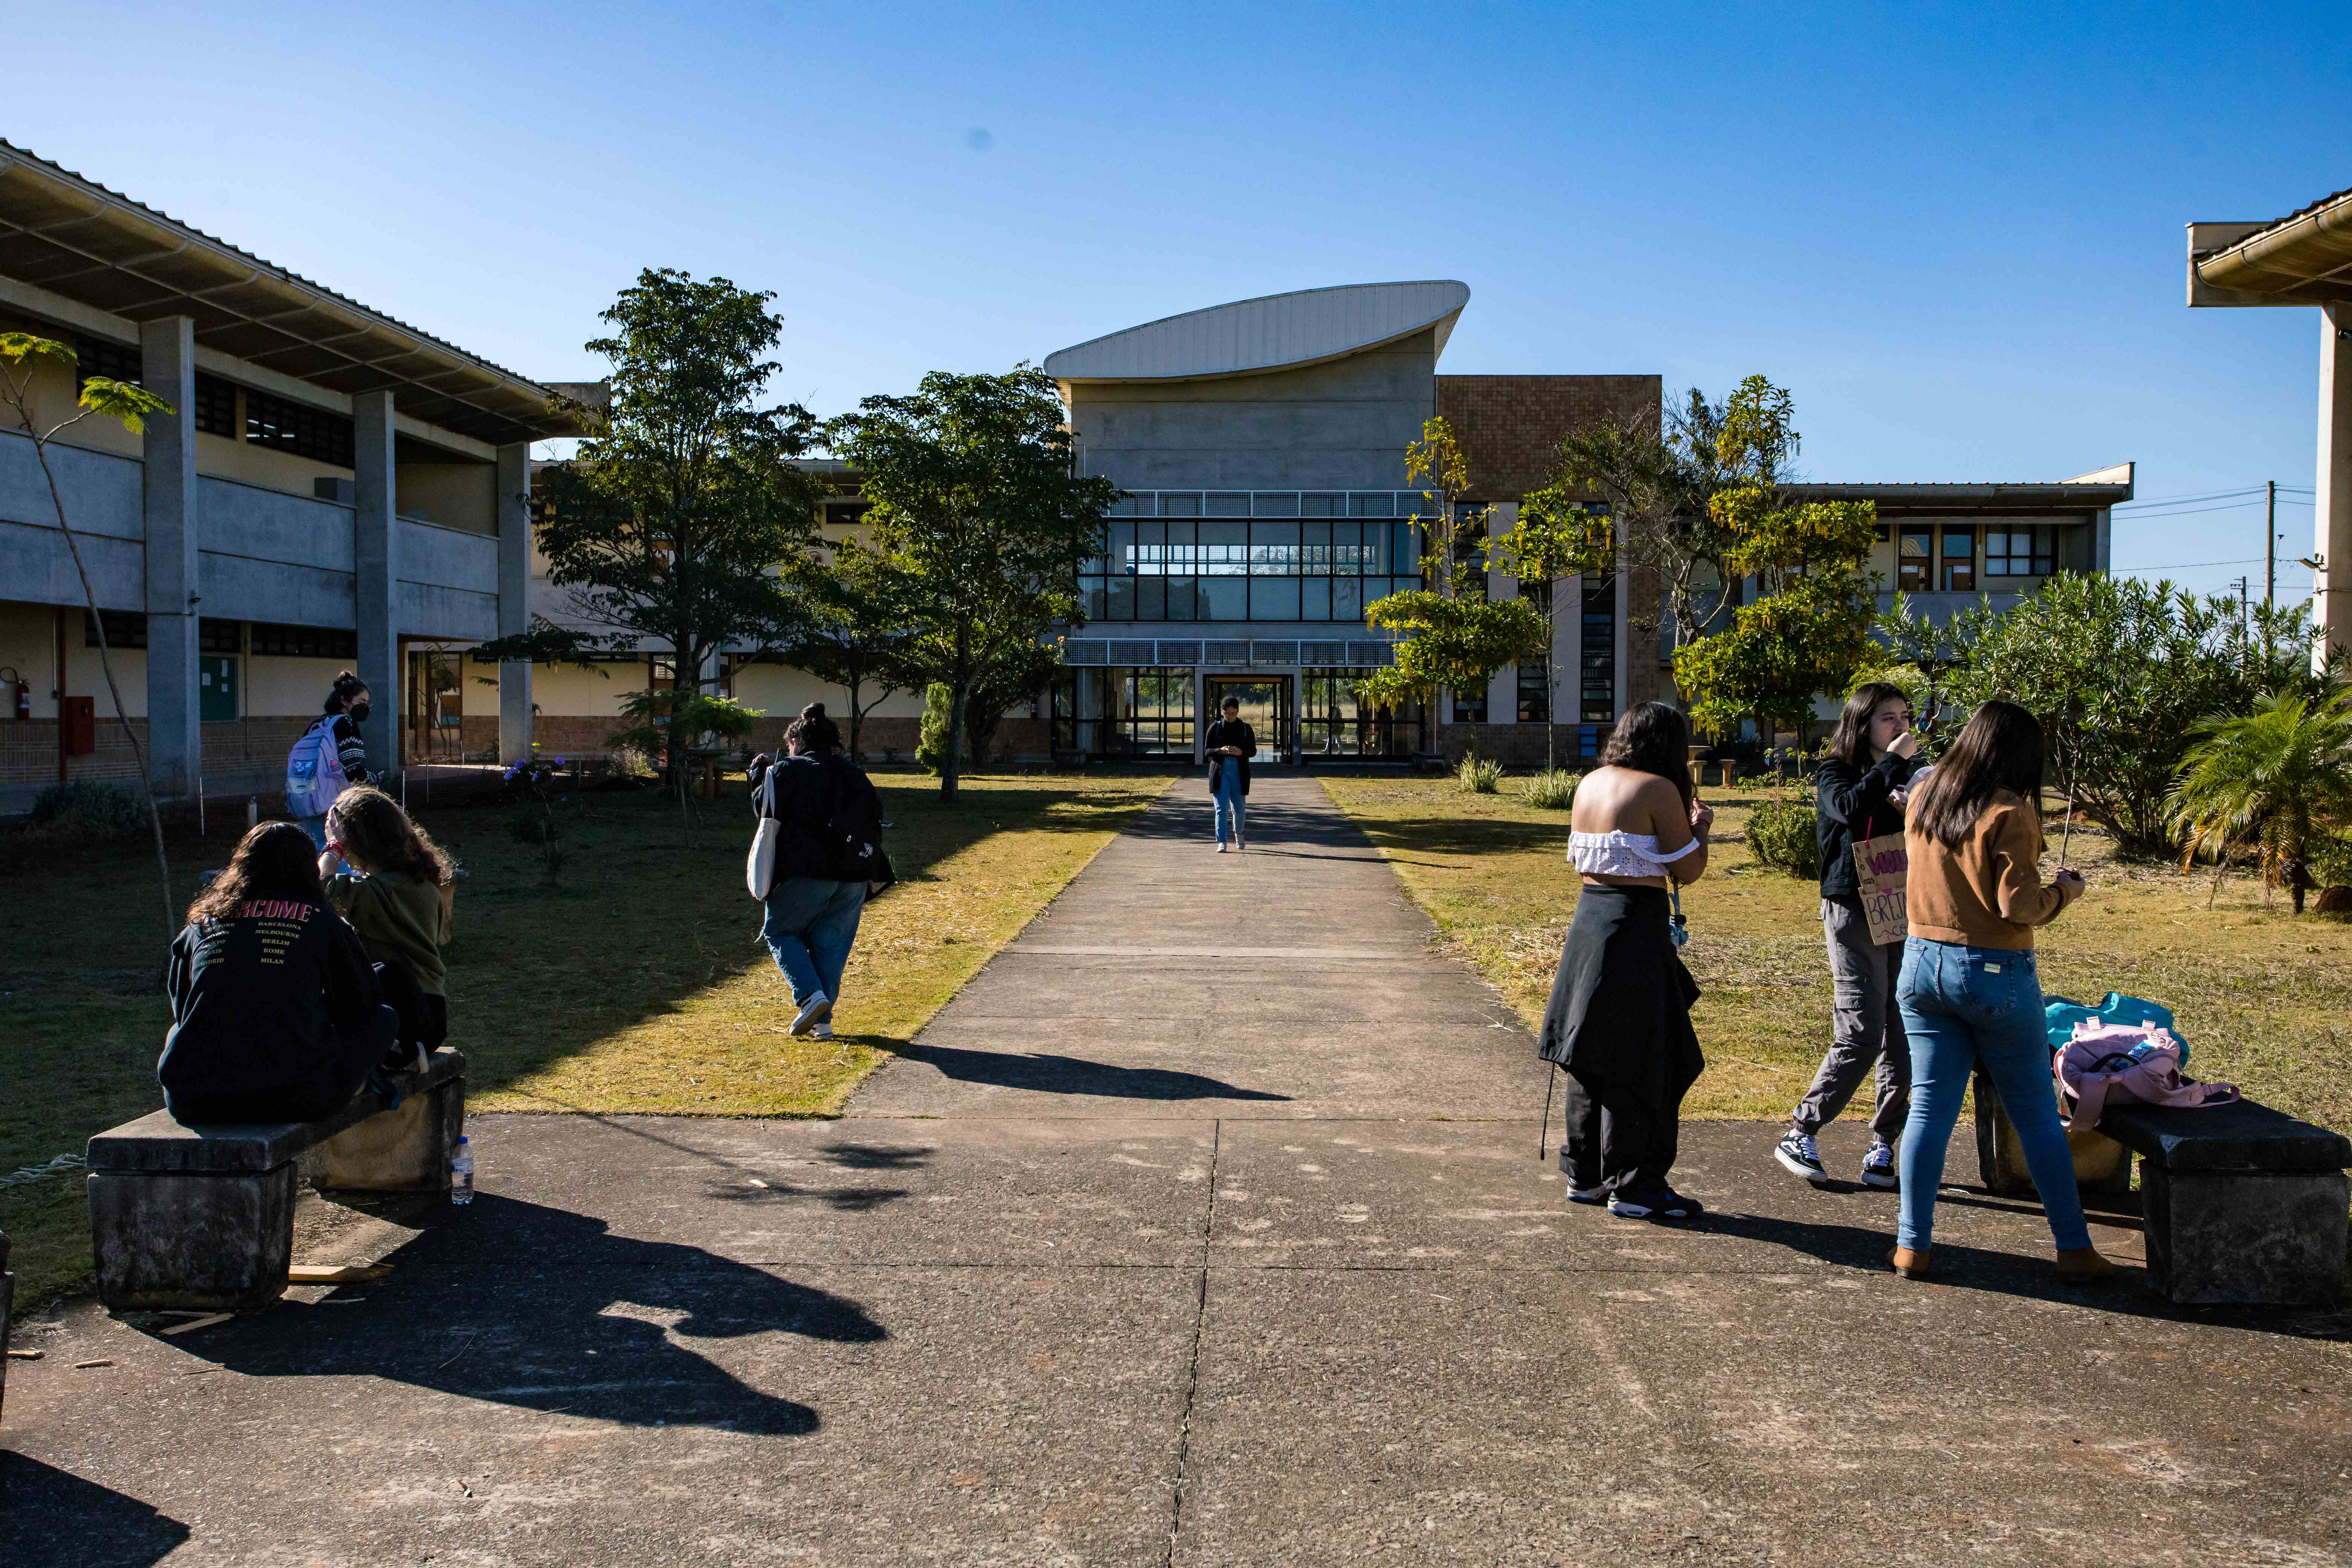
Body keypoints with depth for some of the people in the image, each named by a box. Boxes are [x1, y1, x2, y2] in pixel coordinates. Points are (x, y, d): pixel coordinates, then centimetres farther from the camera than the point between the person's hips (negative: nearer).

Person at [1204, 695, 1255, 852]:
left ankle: (1238, 833, 35)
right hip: (1220, 770, -1)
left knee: (1239, 808, 6)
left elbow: (1253, 751, 5)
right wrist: (1220, 751, -18)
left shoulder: (1246, 728, 4)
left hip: (1239, 772, 1)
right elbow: (1206, 750, 2)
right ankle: (1222, 843, -5)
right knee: (1222, 808, -7)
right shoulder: (1215, 727, 2)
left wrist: (1241, 752, -17)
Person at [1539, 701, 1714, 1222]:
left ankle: (1585, 1175, 23)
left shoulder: (1589, 784, 10)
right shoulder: (1658, 790, -12)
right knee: (1638, 1062, -1)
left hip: (1588, 915, 8)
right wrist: (1700, 826, 10)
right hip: (1636, 926, -8)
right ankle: (1633, 1186, 5)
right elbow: (1688, 871, -9)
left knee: (1594, 1054, 15)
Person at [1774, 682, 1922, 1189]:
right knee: (1861, 1034, -11)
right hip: (1854, 914, -5)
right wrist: (1893, 762, -13)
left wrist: (1914, 813, -10)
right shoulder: (1834, 775, 1)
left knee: (1903, 1038, 1)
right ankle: (1799, 1135, 1)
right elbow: (1851, 807, -22)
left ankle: (1883, 1144, 12)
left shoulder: (1914, 774, 14)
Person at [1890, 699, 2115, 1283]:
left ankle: (1912, 1246, 8)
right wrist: (2063, 890, 1)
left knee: (1929, 1108, 8)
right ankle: (2074, 1248, 17)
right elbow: (2018, 906, -17)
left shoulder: (1923, 799, 4)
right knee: (2038, 1115, 8)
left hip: (1923, 963, 5)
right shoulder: (2009, 812, -15)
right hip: (1995, 973, -5)